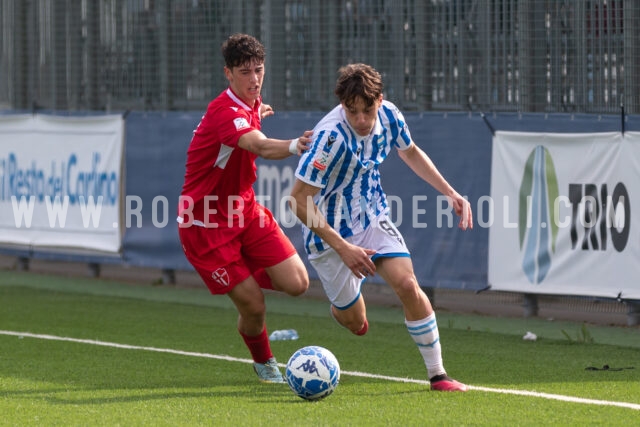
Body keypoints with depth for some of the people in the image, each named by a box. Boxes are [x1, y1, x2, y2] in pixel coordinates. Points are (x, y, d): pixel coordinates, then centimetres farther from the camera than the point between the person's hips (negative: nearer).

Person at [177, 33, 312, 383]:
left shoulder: (251, 104, 2)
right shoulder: (224, 112, -27)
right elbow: (261, 147, -48)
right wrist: (294, 146, -66)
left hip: (244, 210, 8)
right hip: (206, 223, -8)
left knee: (296, 283, -6)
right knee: (253, 306, -8)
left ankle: (248, 275, 26)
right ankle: (264, 362, 21)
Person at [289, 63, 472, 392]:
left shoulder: (388, 115, -11)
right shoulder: (331, 136, -30)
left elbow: (410, 153, 13)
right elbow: (299, 200, -27)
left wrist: (449, 193, 4)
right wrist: (343, 248, -28)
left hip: (373, 217, 4)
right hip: (331, 230, -4)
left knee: (407, 285, -16)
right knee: (355, 321, 4)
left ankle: (437, 374, -5)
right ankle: (342, 302, 43)